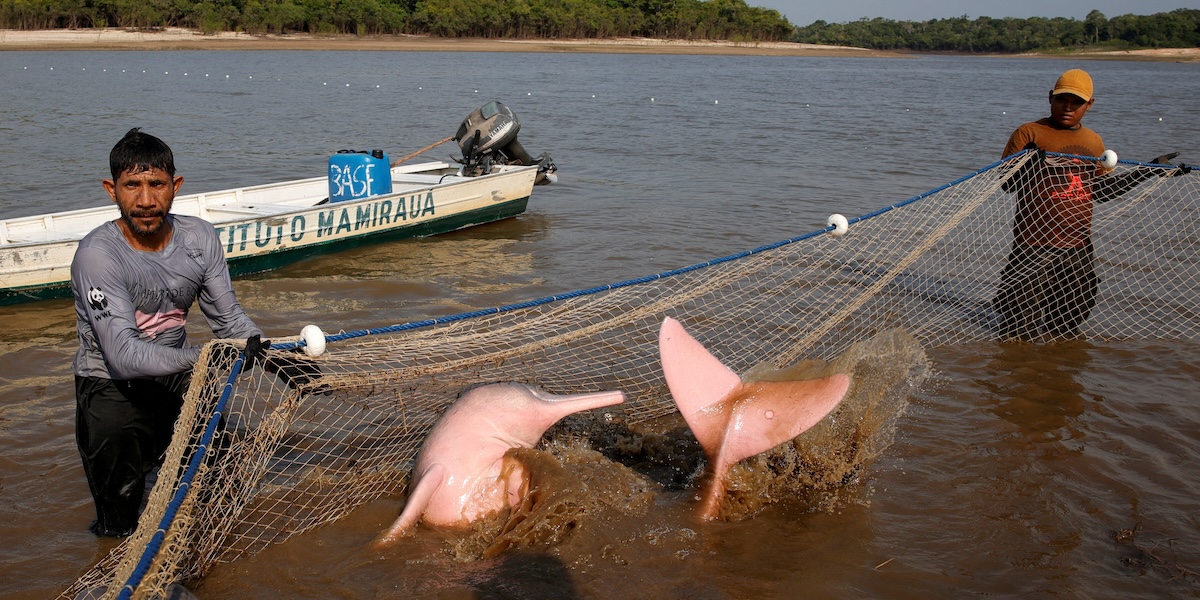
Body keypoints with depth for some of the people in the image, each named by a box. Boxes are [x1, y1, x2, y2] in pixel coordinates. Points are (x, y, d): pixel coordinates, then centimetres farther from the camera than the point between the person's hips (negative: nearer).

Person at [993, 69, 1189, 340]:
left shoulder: (1094, 141, 14)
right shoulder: (1030, 133, -4)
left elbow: (1102, 191, 21)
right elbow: (1006, 182, -11)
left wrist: (1149, 171, 17)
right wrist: (1028, 162, -30)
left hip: (1079, 249, 6)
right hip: (1035, 247, -6)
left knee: (1067, 331, 14)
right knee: (1022, 329, -4)